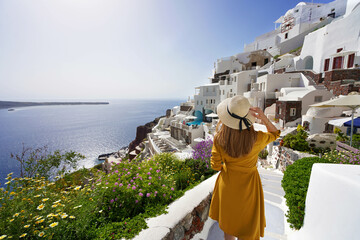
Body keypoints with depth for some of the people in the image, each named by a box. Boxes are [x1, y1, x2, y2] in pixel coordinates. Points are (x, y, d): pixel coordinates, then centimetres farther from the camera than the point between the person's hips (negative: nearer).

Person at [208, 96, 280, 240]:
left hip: (227, 184, 2)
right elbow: (274, 133, -2)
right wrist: (263, 118, -19)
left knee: (228, 223, 27)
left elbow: (215, 166, -11)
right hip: (247, 186, -1)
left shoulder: (219, 139, -22)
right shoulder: (256, 139, -26)